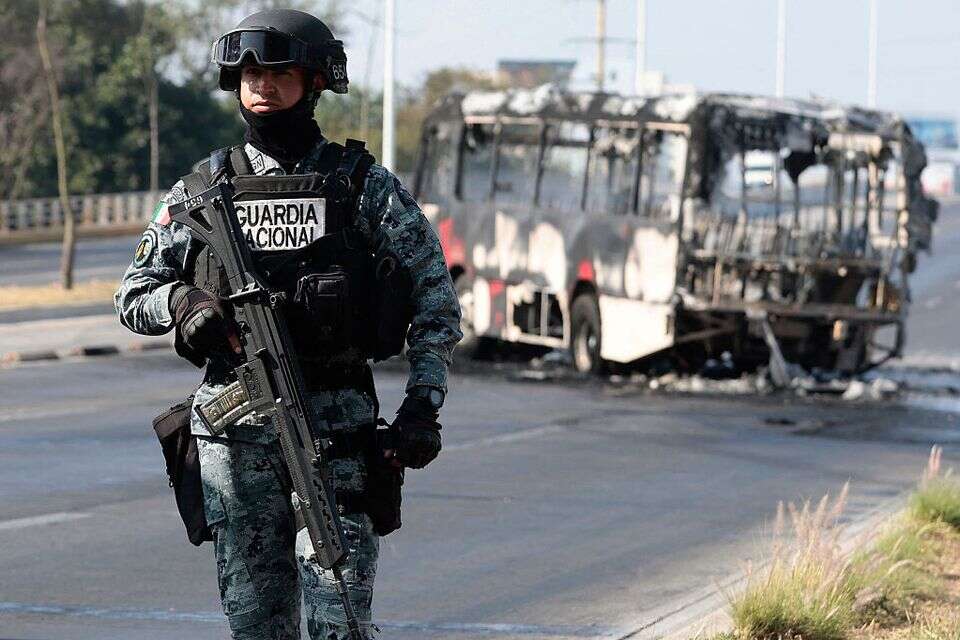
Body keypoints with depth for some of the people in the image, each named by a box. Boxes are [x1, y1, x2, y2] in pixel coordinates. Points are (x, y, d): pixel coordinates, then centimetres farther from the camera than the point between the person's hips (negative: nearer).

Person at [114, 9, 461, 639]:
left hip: (336, 424, -2)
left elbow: (436, 300, 5)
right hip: (235, 430, 2)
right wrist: (181, 302, -11)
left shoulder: (365, 186, 3)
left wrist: (423, 406, -4)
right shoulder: (203, 190, 8)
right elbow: (133, 296, 12)